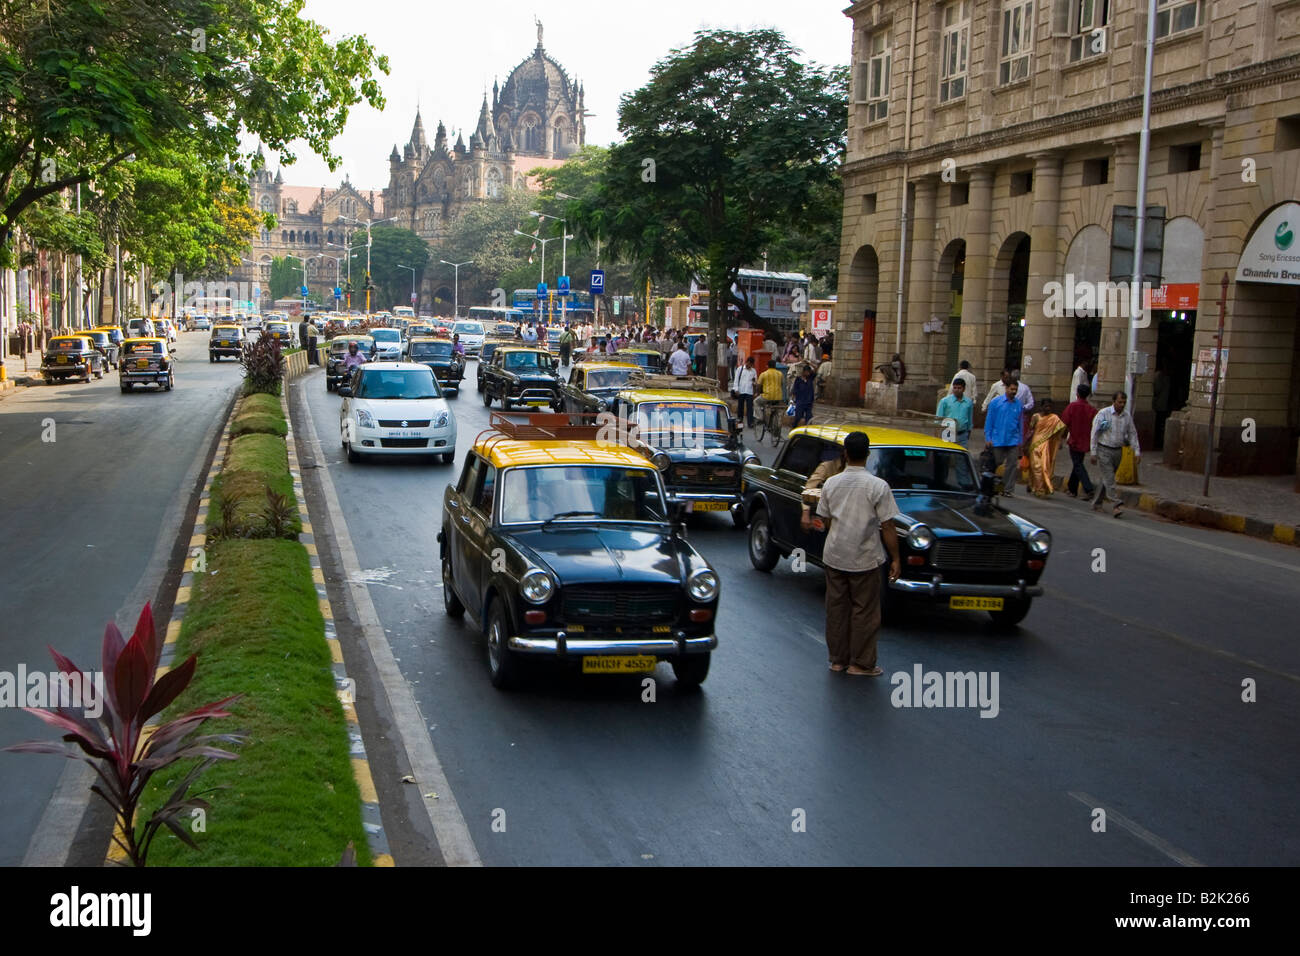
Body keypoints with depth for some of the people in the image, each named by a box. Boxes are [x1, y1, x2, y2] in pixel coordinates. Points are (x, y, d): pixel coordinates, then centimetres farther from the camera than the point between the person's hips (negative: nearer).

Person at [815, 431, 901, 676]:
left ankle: (837, 659, 22)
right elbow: (888, 527, -12)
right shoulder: (878, 486, -14)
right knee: (864, 611, 7)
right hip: (864, 558, -4)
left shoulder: (831, 483, -1)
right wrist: (895, 559, -4)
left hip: (834, 555, 4)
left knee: (836, 609, 13)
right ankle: (861, 663, 12)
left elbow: (824, 519, 8)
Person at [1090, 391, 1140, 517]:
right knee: (1109, 479, -12)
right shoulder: (1103, 414, -9)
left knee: (1107, 478, 12)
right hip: (1104, 450, -5)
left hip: (1118, 451, 5)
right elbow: (1095, 434, -7)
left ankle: (1097, 503, 23)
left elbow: (1132, 434, 11)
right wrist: (1093, 453, -10)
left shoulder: (1127, 416, 5)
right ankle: (1117, 504, -19)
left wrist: (1137, 451, 2)